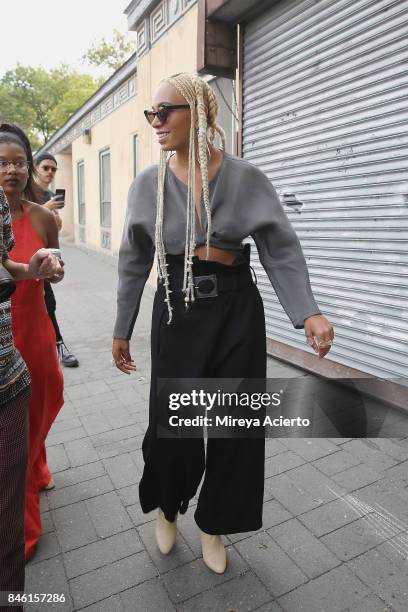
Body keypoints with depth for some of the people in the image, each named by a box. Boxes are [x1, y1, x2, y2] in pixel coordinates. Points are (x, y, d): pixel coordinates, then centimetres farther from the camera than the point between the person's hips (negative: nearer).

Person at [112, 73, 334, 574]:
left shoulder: (244, 177, -3)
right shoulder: (147, 184, 1)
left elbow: (281, 250, -4)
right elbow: (134, 262, 6)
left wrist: (308, 312, -17)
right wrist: (121, 330, 8)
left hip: (236, 311, 0)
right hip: (176, 312, 1)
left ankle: (213, 525, 35)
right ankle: (166, 506, 39)